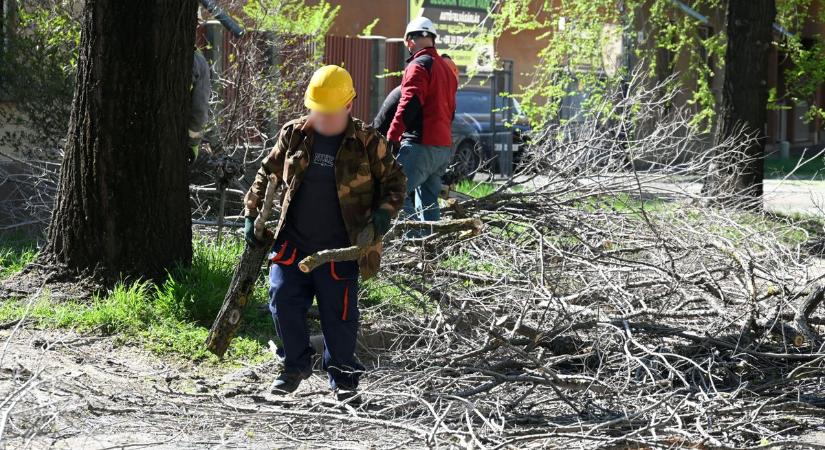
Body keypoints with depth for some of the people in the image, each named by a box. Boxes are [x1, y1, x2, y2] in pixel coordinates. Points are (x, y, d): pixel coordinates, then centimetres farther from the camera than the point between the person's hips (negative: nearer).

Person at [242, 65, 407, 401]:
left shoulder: (367, 142, -4)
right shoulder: (294, 134, 3)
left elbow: (395, 180, 6)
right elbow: (267, 174, 14)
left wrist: (383, 214, -10)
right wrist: (252, 215, 9)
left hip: (339, 249, -3)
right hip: (293, 242, 3)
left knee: (339, 313, 3)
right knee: (283, 299, -4)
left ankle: (342, 376, 21)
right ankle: (295, 364, 16)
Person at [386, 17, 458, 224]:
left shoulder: (419, 65, -8)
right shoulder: (446, 68, 21)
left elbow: (408, 105, -17)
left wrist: (391, 138, -16)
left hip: (421, 146, -9)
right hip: (443, 147, 9)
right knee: (429, 203, 13)